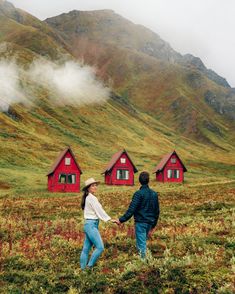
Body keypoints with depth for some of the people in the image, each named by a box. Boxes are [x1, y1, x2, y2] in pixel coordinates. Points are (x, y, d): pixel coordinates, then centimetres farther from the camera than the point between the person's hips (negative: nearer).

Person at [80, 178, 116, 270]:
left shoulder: (88, 198, 16)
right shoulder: (91, 198, -12)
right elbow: (99, 210, -12)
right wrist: (110, 219, -7)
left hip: (89, 225, 10)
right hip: (91, 225, -10)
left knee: (86, 248, 10)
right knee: (100, 247, -11)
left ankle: (83, 268, 14)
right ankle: (89, 266, -5)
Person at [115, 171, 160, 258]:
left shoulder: (139, 193, -12)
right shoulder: (154, 194, 8)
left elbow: (131, 209, -18)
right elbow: (157, 211, 14)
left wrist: (121, 220, -14)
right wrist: (153, 225, 23)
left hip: (140, 222, -6)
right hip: (149, 223, 6)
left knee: (141, 245, -2)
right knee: (143, 242, 16)